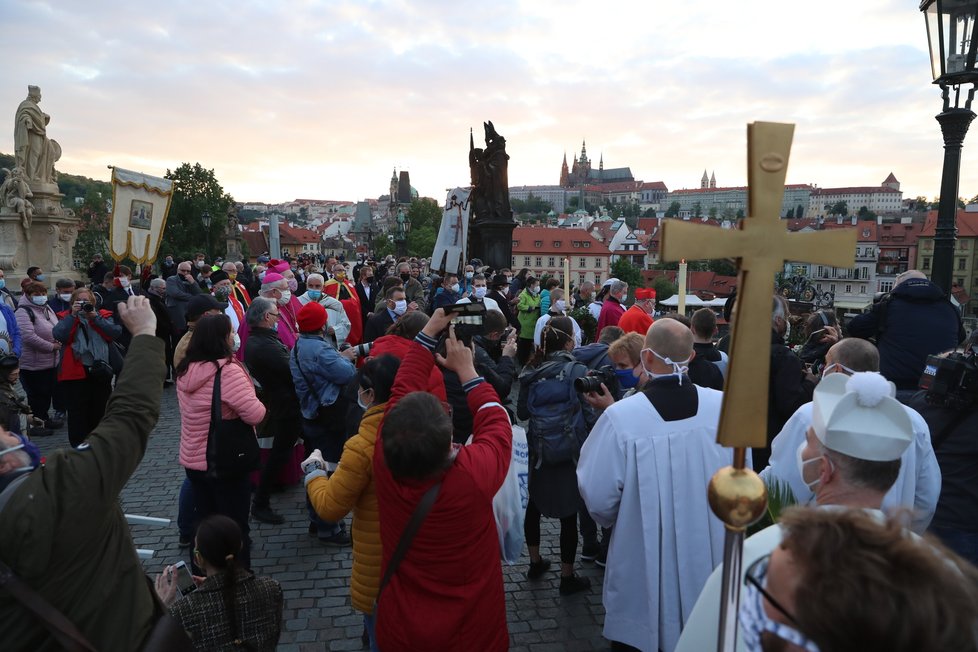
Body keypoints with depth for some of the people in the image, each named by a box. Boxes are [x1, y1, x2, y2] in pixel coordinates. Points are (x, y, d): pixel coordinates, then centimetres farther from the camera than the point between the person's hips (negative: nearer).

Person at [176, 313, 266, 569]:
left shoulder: (185, 370, 1)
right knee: (235, 526, 8)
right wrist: (259, 405, -5)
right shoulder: (227, 370, -24)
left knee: (204, 523, 21)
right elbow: (255, 415, -25)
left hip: (192, 460, 7)